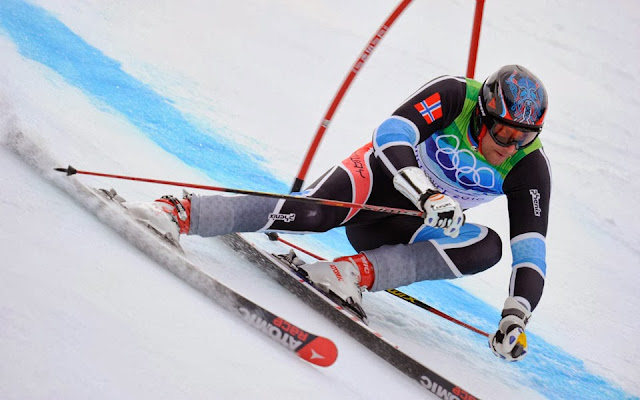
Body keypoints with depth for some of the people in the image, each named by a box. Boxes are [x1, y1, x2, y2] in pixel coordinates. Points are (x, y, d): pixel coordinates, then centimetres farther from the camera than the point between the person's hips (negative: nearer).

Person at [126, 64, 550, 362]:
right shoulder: (454, 95, -20)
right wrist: (427, 195, -48)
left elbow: (531, 248, -16)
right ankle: (180, 212, -29)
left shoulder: (529, 166, -13)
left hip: (404, 228, 4)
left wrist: (516, 317, -31)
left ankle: (360, 273, -33)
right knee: (314, 213, -35)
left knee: (488, 246, -23)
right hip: (378, 179, -3)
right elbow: (392, 134, -33)